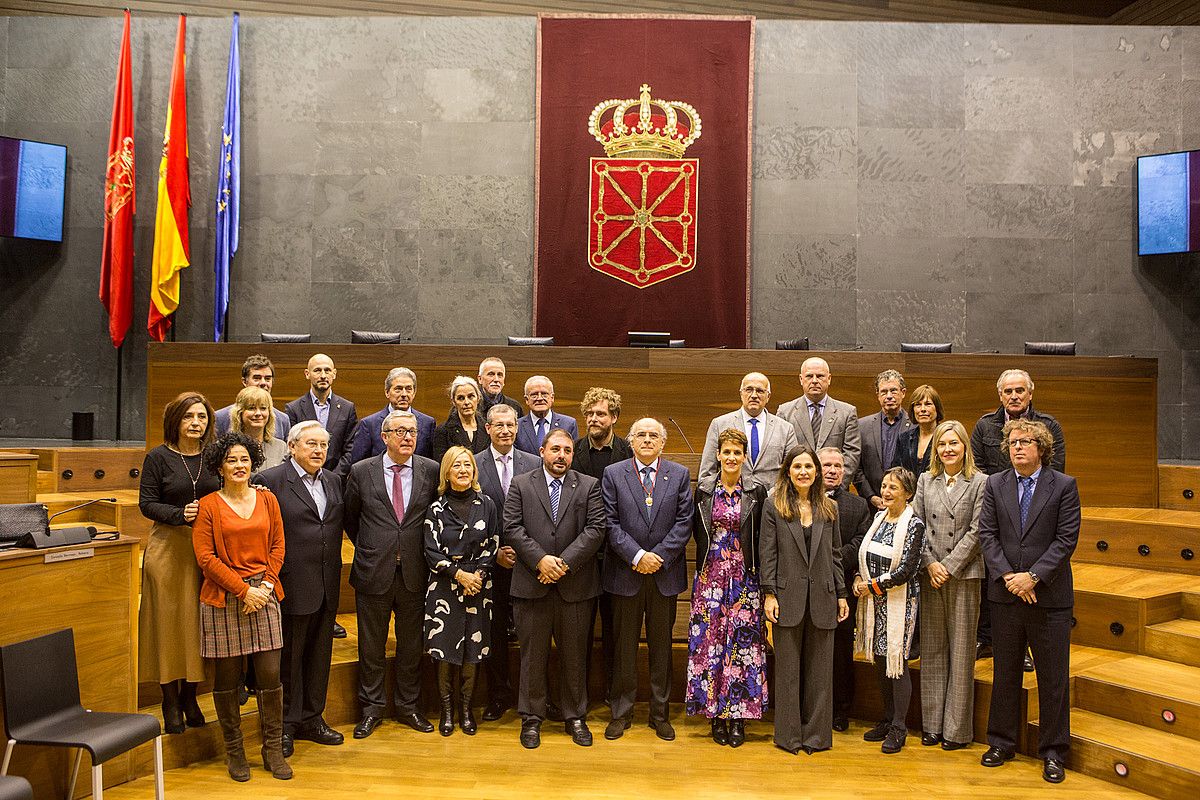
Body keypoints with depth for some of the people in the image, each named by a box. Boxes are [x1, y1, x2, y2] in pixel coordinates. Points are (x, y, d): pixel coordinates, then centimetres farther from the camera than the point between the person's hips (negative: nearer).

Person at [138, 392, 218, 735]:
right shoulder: (159, 458, -1)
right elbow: (147, 504, -4)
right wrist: (180, 514, -20)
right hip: (169, 549, -2)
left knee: (199, 621, 6)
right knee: (169, 620, 2)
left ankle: (189, 695, 20)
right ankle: (171, 701, 13)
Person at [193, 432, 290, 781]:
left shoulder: (267, 500, 10)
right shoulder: (208, 506, 0)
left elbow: (277, 547, 8)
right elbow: (206, 558, -6)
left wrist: (265, 585, -6)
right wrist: (243, 590, -11)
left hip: (263, 595, 2)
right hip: (223, 599, -2)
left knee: (270, 675, 0)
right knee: (227, 678, 5)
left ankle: (273, 750, 12)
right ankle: (234, 750, 21)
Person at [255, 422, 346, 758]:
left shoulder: (334, 481, 10)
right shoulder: (270, 480, -8)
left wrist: (334, 571, 10)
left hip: (327, 585, 6)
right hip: (292, 585, -6)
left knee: (319, 654, 15)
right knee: (288, 656, 6)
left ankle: (312, 718, 28)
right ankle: (285, 724, 19)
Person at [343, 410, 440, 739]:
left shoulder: (431, 471, -3)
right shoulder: (361, 472, -4)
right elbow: (349, 517, 10)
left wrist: (418, 551, 8)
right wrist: (368, 549, 10)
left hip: (415, 573, 1)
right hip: (373, 573, -1)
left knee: (411, 644, 13)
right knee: (371, 646, 11)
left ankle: (408, 706, 29)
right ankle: (372, 708, 27)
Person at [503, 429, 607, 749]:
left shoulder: (589, 486, 5)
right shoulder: (521, 484, 5)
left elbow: (595, 529, -4)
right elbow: (512, 528, -3)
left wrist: (565, 562, -13)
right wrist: (540, 560, -14)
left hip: (575, 586, 1)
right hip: (532, 584, 0)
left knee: (574, 654, 9)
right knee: (533, 654, 8)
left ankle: (575, 717, 24)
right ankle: (532, 717, 22)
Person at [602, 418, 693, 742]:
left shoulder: (680, 475, 4)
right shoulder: (613, 474, 1)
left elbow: (683, 523, -1)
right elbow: (611, 523, -5)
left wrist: (658, 556, -11)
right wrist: (637, 556, -14)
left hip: (665, 573, 1)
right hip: (626, 574, -1)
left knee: (662, 645, 10)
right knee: (624, 645, 8)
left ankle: (660, 713, 22)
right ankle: (621, 712, 21)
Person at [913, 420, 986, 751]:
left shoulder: (980, 482, -1)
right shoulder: (925, 481, 10)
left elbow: (976, 531, -6)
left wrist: (949, 566, -11)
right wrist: (930, 564, -6)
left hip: (964, 574, -3)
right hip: (929, 574, 3)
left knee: (961, 651, 2)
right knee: (931, 649, 8)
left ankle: (957, 728, 11)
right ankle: (932, 723, 17)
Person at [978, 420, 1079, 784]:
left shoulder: (1064, 486, -3)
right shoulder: (995, 484, 4)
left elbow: (1066, 539, -9)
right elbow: (987, 534, 0)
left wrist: (1032, 576, -16)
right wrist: (1008, 576, -12)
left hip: (1050, 595, -2)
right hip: (1005, 592, 2)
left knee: (1053, 678, 6)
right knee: (1005, 673, 13)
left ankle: (1053, 752, 20)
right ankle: (1002, 742, 26)